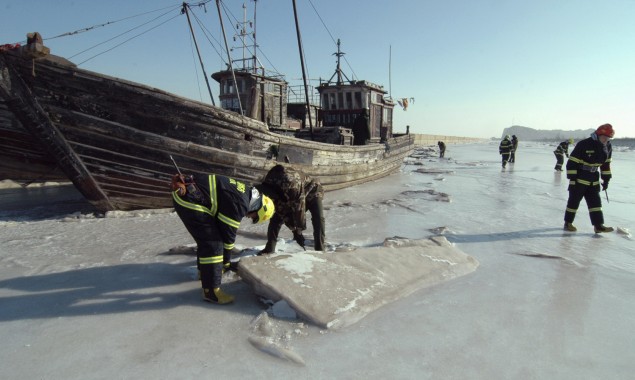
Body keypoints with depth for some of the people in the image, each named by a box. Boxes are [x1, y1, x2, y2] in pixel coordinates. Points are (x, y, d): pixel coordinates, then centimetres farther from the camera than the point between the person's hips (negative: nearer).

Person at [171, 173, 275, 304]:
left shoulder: (244, 192, 14)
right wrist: (226, 261, 7)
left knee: (206, 237, 25)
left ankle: (204, 270, 47)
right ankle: (211, 291, 1)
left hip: (185, 193, 11)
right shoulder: (239, 204, -16)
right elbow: (229, 232, -8)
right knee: (213, 243, -8)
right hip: (190, 201, -11)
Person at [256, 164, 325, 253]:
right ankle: (269, 248, 5)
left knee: (318, 219, -27)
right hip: (292, 198, 6)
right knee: (276, 218, -5)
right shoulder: (268, 186, -20)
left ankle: (320, 250, -18)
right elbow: (282, 210, -13)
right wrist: (294, 229, -13)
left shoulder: (292, 183, -45)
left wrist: (298, 231, -24)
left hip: (311, 193, -6)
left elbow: (299, 209, -35)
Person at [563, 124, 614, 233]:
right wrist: (572, 179, -19)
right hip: (579, 178, -6)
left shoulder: (607, 148, 3)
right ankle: (568, 223, 13)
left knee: (595, 202, 4)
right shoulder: (584, 145, -19)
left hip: (594, 180, 6)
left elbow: (606, 164, 14)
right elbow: (572, 162, -18)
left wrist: (606, 179, 12)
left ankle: (598, 225, 7)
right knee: (574, 201, 1)